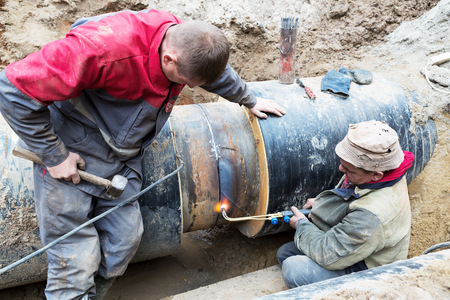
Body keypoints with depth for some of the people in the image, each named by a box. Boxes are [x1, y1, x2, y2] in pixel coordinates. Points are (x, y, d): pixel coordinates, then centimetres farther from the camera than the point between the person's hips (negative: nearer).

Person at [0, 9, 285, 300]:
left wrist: (250, 100, 29)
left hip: (123, 161, 6)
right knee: (76, 263, -4)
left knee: (122, 246, 3)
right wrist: (54, 155, -20)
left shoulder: (190, 42, -10)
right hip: (71, 157, -6)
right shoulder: (105, 47, -33)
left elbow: (220, 74, 15)